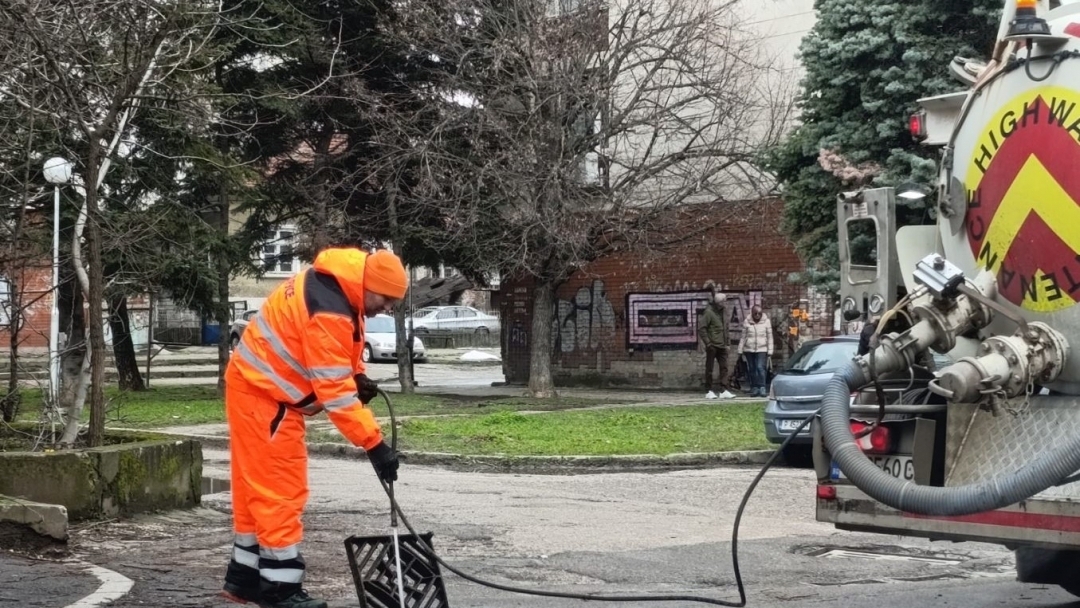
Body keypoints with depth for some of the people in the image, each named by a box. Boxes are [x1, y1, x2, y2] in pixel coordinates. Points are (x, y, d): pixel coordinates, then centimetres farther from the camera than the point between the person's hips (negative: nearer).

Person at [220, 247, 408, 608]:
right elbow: (333, 389, -30)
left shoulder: (335, 283, 3)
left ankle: (245, 577, 25)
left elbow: (334, 356, 19)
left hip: (256, 387, 10)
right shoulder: (328, 310, -28)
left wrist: (357, 376, 1)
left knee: (258, 486, 16)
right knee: (281, 490, -6)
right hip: (266, 395, -10)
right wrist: (373, 444, -29)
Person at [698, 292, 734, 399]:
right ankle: (710, 390, 7)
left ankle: (723, 390, 4)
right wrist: (707, 342, -16)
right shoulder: (709, 312, -12)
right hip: (712, 346, -6)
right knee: (709, 369, 2)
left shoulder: (724, 311, 10)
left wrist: (727, 342, 14)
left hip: (722, 346, 7)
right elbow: (701, 328, -14)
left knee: (724, 367, 3)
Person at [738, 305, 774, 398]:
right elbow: (743, 337, 8)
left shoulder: (766, 322, 2)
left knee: (760, 368, -16)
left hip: (762, 350, -2)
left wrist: (770, 352, 0)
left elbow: (769, 338, 4)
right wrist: (741, 351, 5)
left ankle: (762, 388, -14)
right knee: (752, 369, 4)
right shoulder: (747, 322, 4)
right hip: (749, 350, 2)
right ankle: (754, 388, 12)